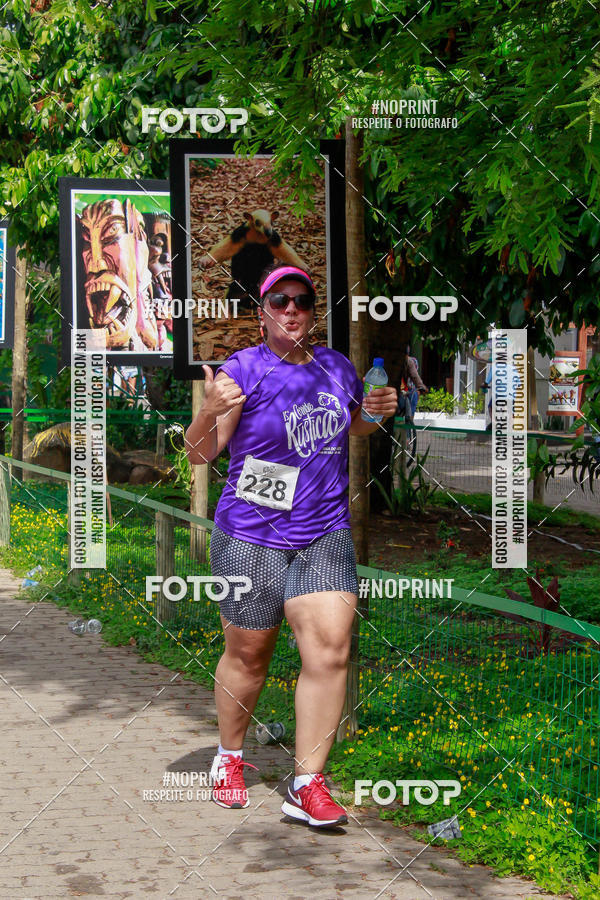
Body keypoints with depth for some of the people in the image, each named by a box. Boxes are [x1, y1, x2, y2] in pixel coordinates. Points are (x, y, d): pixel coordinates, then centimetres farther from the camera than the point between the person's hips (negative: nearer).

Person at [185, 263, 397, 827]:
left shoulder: (337, 368, 8)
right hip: (250, 537, -3)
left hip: (325, 536, 4)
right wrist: (210, 412, -31)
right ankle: (230, 757, 32)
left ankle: (307, 785, -4)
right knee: (247, 655, 6)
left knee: (330, 649, -10)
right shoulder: (242, 371, -8)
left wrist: (375, 413, 6)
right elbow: (199, 454, -11)